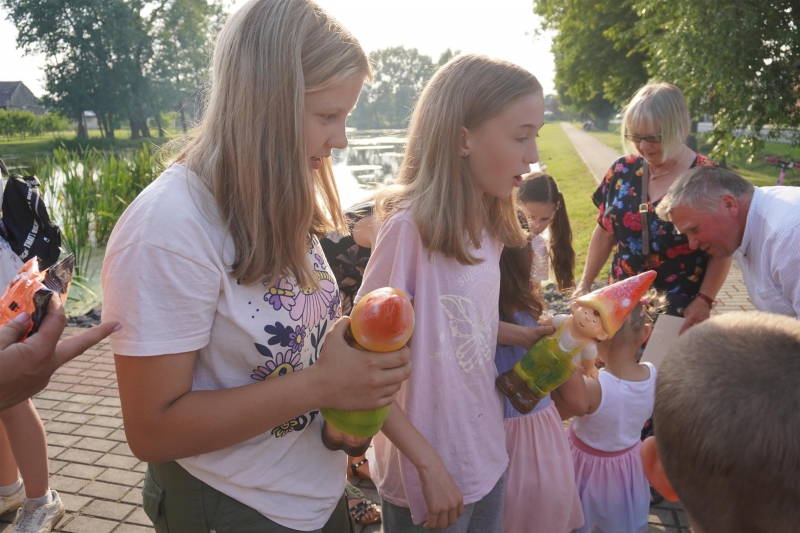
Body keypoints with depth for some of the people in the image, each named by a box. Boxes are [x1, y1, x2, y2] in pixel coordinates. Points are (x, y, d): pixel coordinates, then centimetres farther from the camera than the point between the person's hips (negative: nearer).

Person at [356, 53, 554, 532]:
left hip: (488, 457, 7)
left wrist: (525, 336, -5)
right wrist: (430, 465, -19)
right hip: (426, 476, -7)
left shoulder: (490, 226, -1)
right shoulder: (409, 225, -24)